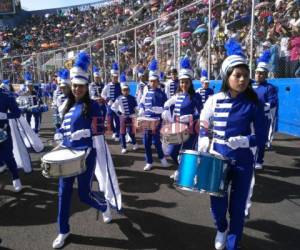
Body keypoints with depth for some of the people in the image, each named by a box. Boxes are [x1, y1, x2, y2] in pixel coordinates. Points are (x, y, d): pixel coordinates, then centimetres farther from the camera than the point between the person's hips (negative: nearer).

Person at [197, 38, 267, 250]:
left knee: (237, 206, 8)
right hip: (218, 159, 1)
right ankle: (222, 229, 44)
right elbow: (204, 128, 6)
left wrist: (243, 141, -25)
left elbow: (260, 137, -6)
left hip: (243, 162, -1)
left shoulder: (254, 104, -7)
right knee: (217, 202, 9)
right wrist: (202, 153, -4)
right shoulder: (214, 100, -5)